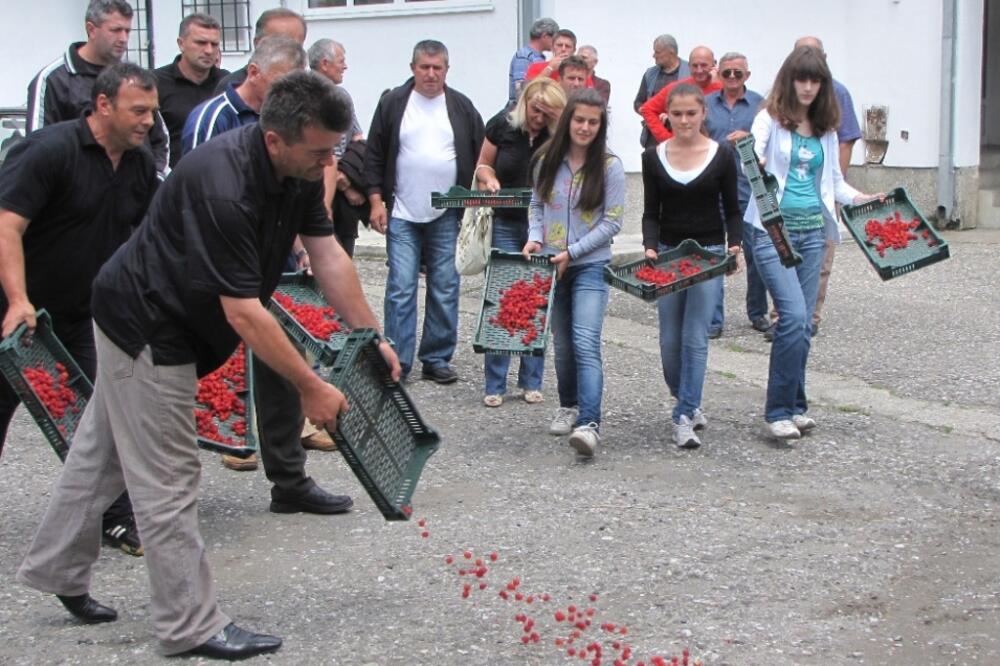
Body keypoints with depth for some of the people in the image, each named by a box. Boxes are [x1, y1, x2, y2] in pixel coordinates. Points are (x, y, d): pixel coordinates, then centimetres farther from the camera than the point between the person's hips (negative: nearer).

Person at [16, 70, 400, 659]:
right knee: (168, 478, -2)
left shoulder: (300, 170, -8)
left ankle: (56, 569, 38)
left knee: (105, 451, 22)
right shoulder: (224, 187, -35)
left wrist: (372, 338, -3)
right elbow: (244, 312, -33)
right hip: (146, 328, -10)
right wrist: (311, 387, -27)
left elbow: (328, 254, -1)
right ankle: (191, 626, 7)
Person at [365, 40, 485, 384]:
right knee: (401, 288, -5)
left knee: (445, 289, 5)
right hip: (402, 214, -2)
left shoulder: (462, 107, 6)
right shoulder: (392, 103, 2)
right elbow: (374, 156, 4)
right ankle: (397, 361, 0)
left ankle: (437, 359, 14)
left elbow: (479, 157, 9)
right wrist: (376, 201, -3)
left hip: (447, 216, 2)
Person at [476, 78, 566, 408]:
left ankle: (532, 382, 17)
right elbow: (483, 165, 9)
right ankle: (494, 385, 6)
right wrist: (489, 179, -9)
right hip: (506, 226, 1)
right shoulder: (502, 126, -2)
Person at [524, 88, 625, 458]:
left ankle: (589, 424, -24)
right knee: (562, 342, 15)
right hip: (551, 267, 4)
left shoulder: (609, 166, -6)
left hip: (591, 266, -4)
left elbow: (612, 221, -7)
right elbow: (536, 205, 14)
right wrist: (535, 237, -5)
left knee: (586, 343, -17)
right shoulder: (547, 160, 3)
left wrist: (572, 253, -13)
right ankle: (568, 406, 34)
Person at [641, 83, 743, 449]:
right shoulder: (653, 157, 2)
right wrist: (650, 246, -11)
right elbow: (651, 212, 5)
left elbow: (732, 210, 4)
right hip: (667, 254, 2)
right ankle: (688, 402, 27)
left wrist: (734, 244, -11)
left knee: (695, 338, -8)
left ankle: (684, 417, -4)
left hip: (710, 254, -2)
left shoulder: (722, 155, -2)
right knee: (670, 341, 5)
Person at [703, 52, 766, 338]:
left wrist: (749, 137, -14)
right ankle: (714, 319, 5)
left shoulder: (759, 104, 5)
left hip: (750, 189, -1)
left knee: (755, 253, 5)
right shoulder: (706, 104, 9)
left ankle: (758, 313, 21)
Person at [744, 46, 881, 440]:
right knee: (794, 315, -16)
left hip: (812, 230, 5)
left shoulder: (826, 128, 13)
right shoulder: (770, 119, -2)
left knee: (803, 323, 6)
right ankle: (779, 411, -7)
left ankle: (795, 407, 17)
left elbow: (834, 182, 20)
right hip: (774, 228, -5)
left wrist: (863, 199, 5)